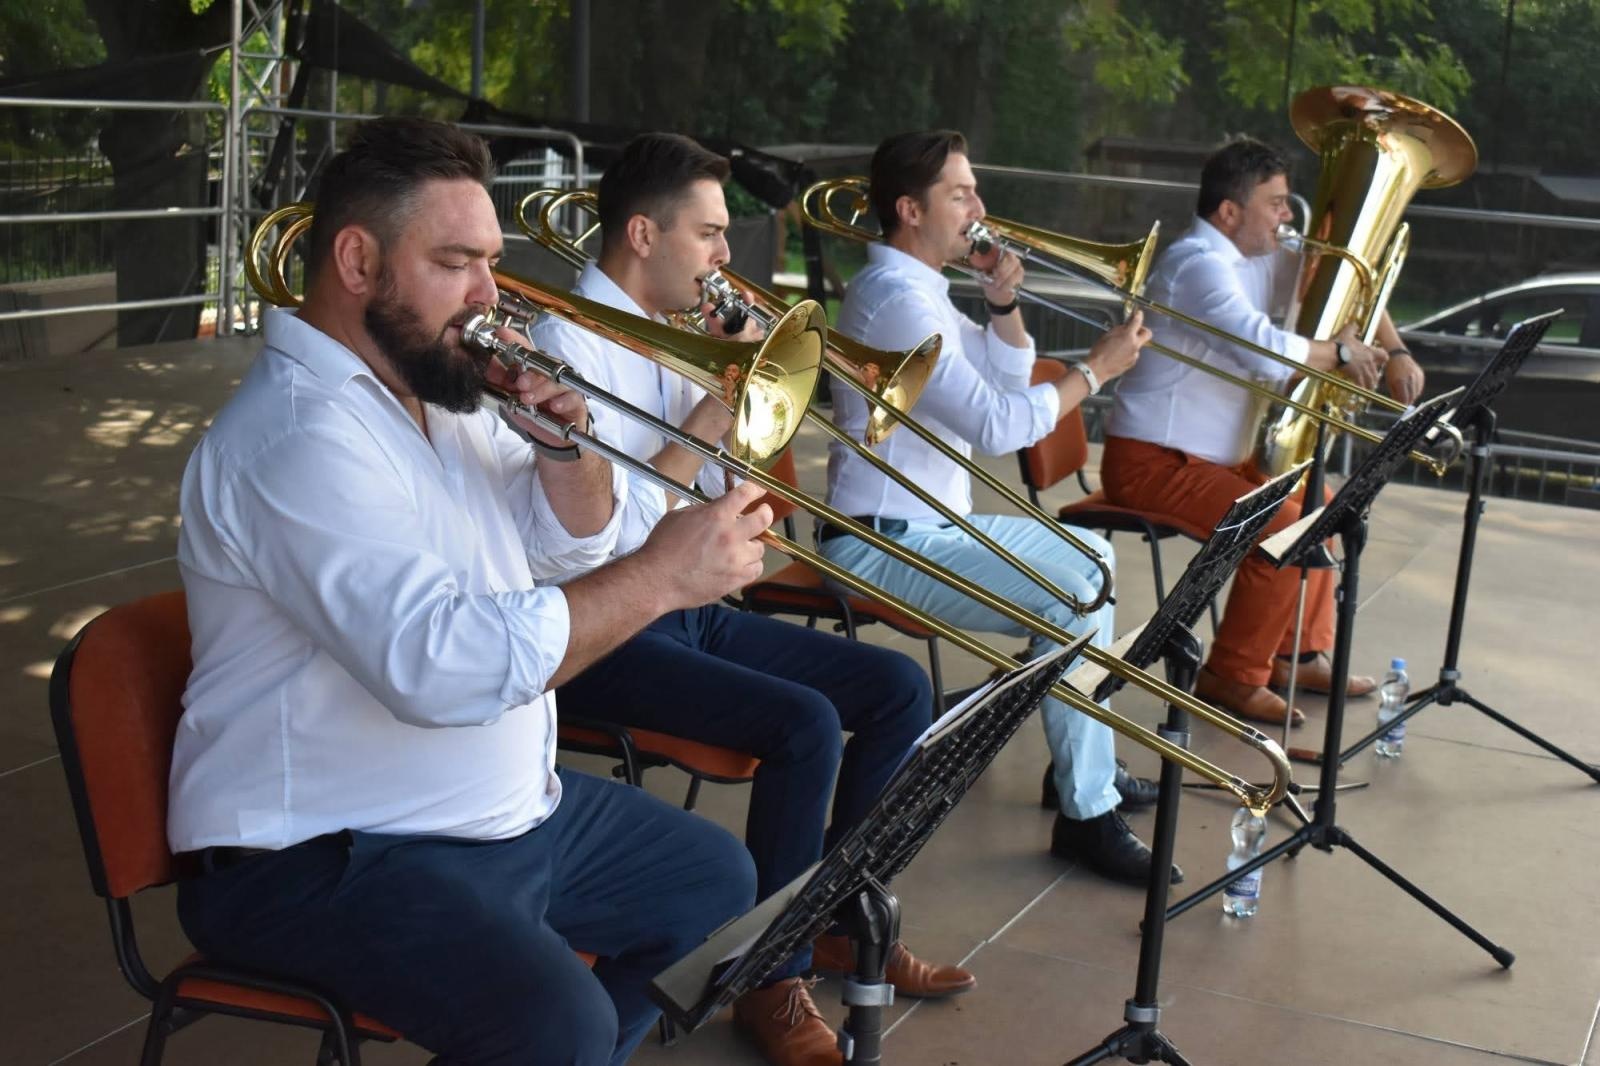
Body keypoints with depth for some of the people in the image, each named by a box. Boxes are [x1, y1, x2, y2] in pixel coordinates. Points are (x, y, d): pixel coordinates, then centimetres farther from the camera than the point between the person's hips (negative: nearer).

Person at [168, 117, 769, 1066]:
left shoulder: (441, 391, 8)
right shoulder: (299, 436, -22)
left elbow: (571, 541, 15)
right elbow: (439, 664, -33)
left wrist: (564, 437, -6)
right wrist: (657, 578, -28)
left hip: (511, 809, 10)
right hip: (326, 862, -10)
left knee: (717, 881, 19)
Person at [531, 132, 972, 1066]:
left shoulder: (672, 330, 11)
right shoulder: (569, 340, -15)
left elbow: (717, 487, 15)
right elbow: (618, 529, -24)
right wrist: (715, 409, -20)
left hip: (689, 610, 9)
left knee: (899, 689, 1)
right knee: (806, 725, -27)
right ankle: (773, 981, -9)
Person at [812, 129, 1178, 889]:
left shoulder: (920, 288, 13)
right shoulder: (897, 297, -21)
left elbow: (1008, 378, 18)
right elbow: (997, 425, -25)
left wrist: (1002, 299, 1)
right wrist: (1096, 369, -15)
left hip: (929, 521, 11)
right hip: (882, 543, -11)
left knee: (1089, 555, 19)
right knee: (1073, 598, -22)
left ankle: (1085, 763, 26)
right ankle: (1085, 815, -13)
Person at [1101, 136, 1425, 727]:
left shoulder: (1254, 260, 10)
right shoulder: (1199, 265, -21)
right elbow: (1268, 351, -34)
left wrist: (1395, 352, 5)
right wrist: (1339, 353, -16)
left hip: (1210, 455, 11)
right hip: (1151, 462, -11)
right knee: (1284, 528, -21)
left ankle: (1298, 656, 25)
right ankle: (1231, 679, -7)